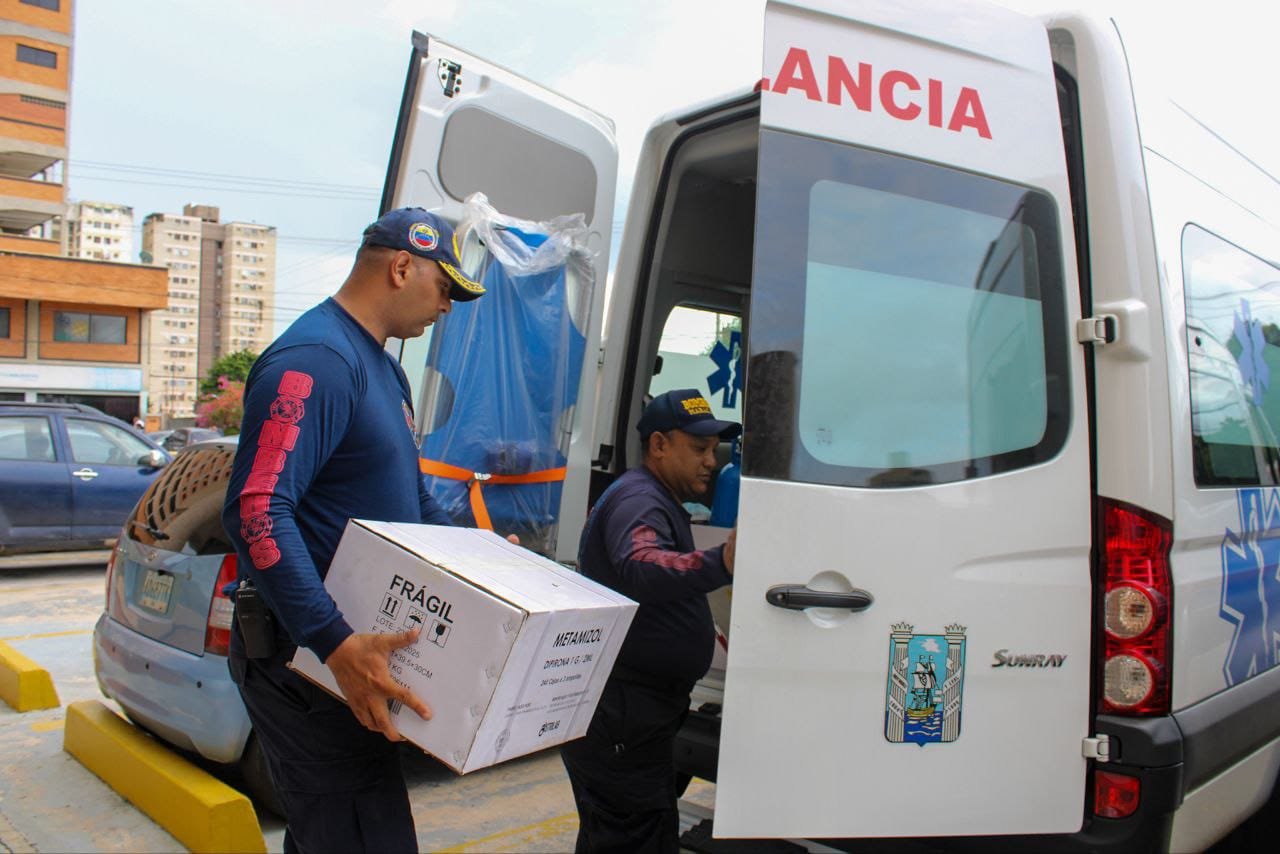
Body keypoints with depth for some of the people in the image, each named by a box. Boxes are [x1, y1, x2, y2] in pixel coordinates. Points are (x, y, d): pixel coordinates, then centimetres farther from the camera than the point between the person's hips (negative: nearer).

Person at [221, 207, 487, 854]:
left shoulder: (383, 367, 16)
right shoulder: (316, 358, -18)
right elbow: (256, 513, -29)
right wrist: (337, 646, -35)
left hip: (353, 641, 10)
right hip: (303, 654, -10)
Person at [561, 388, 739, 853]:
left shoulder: (659, 502, 20)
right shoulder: (638, 500, -16)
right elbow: (639, 569, -39)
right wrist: (719, 564, -51)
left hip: (634, 718, 11)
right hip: (618, 721, -11)